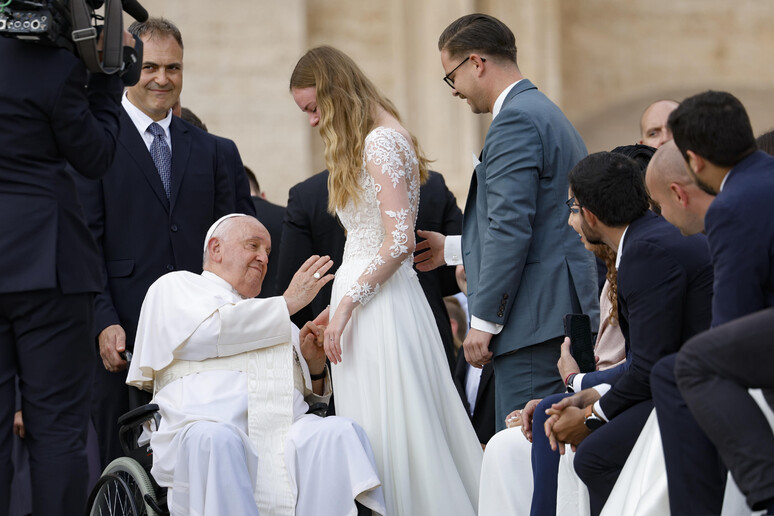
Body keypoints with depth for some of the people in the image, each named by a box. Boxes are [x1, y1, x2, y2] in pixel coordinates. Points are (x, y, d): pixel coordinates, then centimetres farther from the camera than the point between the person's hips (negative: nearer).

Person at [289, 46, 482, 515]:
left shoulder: (380, 143, -13)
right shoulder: (382, 139, 17)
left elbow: (399, 242, -20)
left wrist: (346, 304, -15)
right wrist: (341, 304, 17)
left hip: (381, 308, -10)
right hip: (376, 298, 10)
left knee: (386, 435, -7)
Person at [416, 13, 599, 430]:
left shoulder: (515, 120, -11)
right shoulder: (547, 114, 22)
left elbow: (511, 228, -19)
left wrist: (483, 321, -16)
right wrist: (453, 248, 30)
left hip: (534, 323, -10)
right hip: (564, 314, 10)